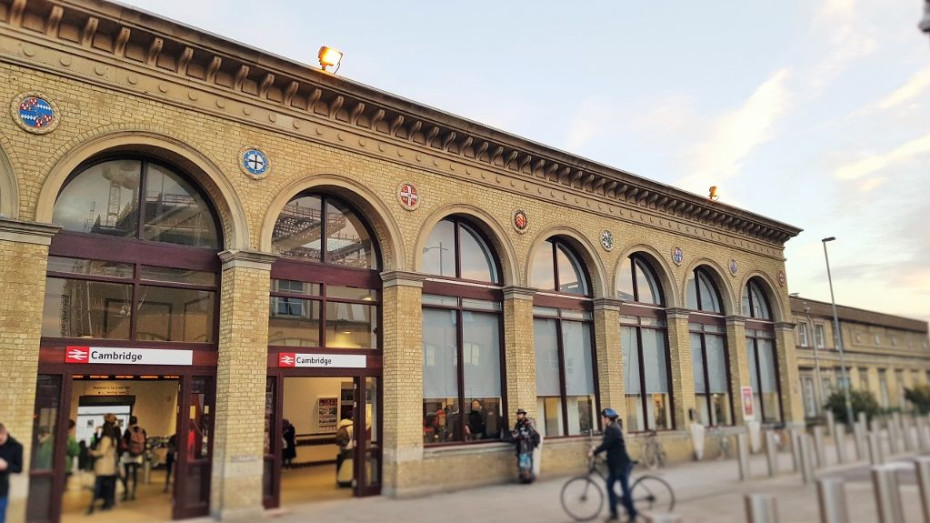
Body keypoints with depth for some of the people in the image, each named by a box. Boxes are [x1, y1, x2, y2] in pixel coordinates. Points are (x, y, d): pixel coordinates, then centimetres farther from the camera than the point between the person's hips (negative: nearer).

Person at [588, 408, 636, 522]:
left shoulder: (613, 429, -18)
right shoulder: (611, 428, 12)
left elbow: (606, 444, -24)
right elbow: (606, 444, 18)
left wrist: (594, 453, -17)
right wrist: (595, 449, 8)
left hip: (621, 464, -10)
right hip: (615, 464, 10)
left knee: (624, 488, -2)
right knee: (609, 486, 9)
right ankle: (614, 513, 14)